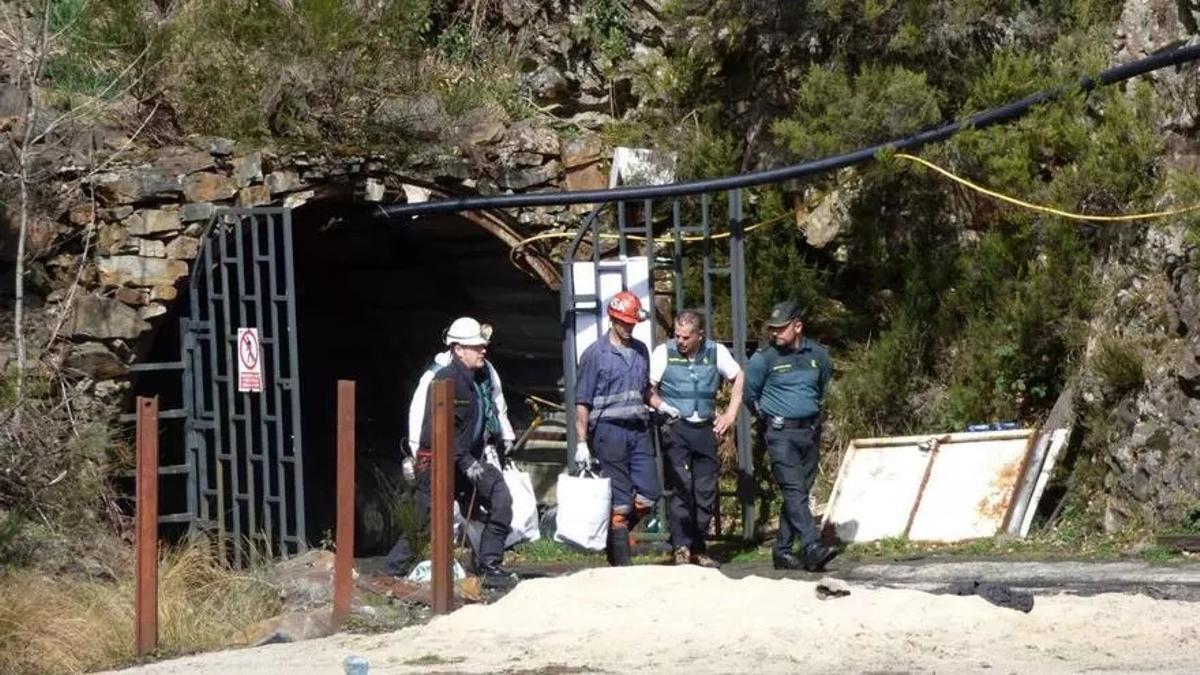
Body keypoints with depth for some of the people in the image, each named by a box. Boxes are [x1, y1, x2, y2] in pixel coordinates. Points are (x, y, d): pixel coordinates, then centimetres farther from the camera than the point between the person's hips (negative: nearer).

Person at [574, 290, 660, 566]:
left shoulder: (641, 350, 14)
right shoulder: (595, 354, -3)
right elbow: (582, 402, -4)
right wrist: (581, 442, -9)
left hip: (638, 429, 6)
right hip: (610, 430, -6)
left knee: (647, 497, 1)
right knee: (620, 502, -4)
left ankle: (613, 537, 23)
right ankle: (623, 563, 2)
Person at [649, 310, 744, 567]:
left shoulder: (716, 352, 3)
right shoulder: (664, 352, -3)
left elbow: (738, 377, 16)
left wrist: (730, 414, 10)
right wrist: (663, 407, -21)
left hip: (705, 429, 3)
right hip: (675, 428, -3)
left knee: (706, 491, 5)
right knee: (681, 487, -13)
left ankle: (698, 549, 15)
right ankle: (681, 547, -11)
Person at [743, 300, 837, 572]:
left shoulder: (817, 355, 4)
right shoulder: (764, 358, -7)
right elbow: (750, 395, 6)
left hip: (810, 432, 5)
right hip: (781, 434, -5)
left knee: (800, 491, 7)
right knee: (794, 491, -16)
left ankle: (782, 550, 16)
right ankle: (812, 549, -26)